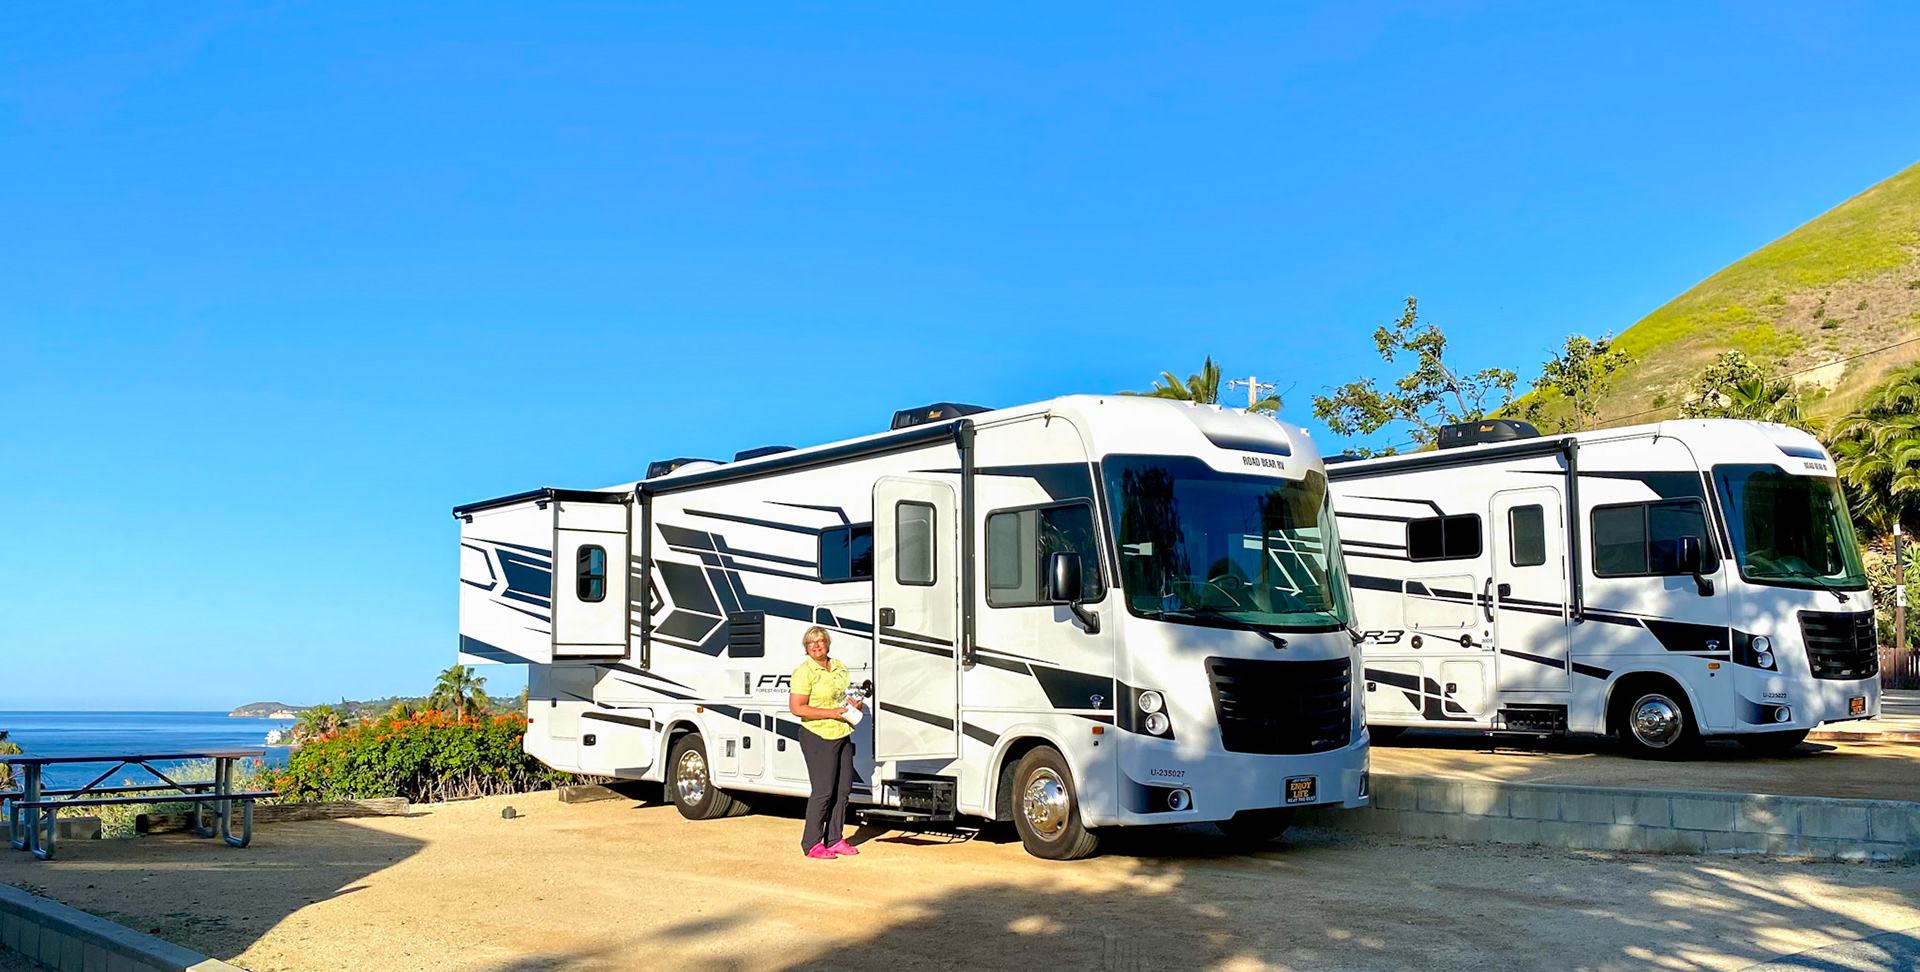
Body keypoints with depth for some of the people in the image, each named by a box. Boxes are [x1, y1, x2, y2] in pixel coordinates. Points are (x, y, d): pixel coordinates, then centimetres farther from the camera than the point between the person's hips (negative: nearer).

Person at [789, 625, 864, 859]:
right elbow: (796, 708, -17)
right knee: (823, 791, -8)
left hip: (843, 735, 8)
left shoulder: (839, 667, 12)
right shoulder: (804, 672, -10)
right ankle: (811, 844, 1)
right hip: (818, 737, -8)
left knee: (843, 789, 10)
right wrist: (831, 712, -19)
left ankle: (835, 839, 20)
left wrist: (855, 702, 3)